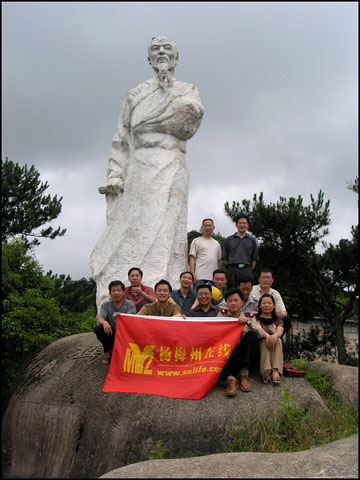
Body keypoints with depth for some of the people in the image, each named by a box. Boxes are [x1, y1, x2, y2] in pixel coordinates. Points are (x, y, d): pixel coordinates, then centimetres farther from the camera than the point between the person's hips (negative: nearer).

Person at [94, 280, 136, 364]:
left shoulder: (130, 305, -5)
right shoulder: (105, 305, 3)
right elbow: (99, 318, -16)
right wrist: (104, 322, -41)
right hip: (111, 334, 2)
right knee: (98, 329, -25)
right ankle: (108, 352, 2)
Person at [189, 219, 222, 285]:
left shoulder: (217, 243, 22)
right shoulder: (196, 241, 7)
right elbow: (192, 258, -1)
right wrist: (192, 274, -12)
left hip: (214, 277, 5)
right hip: (200, 277, -5)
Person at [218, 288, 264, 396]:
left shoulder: (249, 316, 12)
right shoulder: (222, 314, 12)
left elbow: (261, 334, -4)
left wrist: (248, 322, -16)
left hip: (244, 354, 1)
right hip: (228, 354, -1)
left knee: (252, 335, -24)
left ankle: (244, 373, -24)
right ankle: (231, 378, -35)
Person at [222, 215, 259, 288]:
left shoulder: (252, 240, 14)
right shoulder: (228, 240, 12)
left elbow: (255, 258, 14)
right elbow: (224, 257, 11)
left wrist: (250, 270, 4)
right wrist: (229, 267, 2)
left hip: (246, 270, 1)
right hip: (232, 270, 0)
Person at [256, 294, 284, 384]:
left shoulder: (277, 320, 17)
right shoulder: (256, 318, 12)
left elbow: (280, 330, -7)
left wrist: (275, 335, -34)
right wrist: (267, 335, -34)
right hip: (260, 344, -1)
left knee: (278, 340, -30)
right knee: (265, 341, -32)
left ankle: (275, 371, -47)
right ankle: (266, 372, -49)